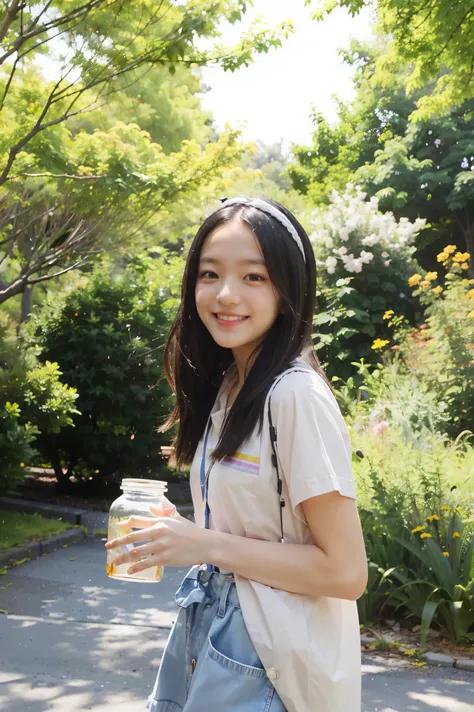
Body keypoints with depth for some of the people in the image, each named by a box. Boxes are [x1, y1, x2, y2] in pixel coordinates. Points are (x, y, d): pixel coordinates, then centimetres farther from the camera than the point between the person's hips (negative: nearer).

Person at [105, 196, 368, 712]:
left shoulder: (297, 395, -21)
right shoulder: (224, 387, 5)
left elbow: (346, 572, -21)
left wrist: (207, 545, -21)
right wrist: (177, 534, -2)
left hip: (268, 657, -7)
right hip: (208, 629, 8)